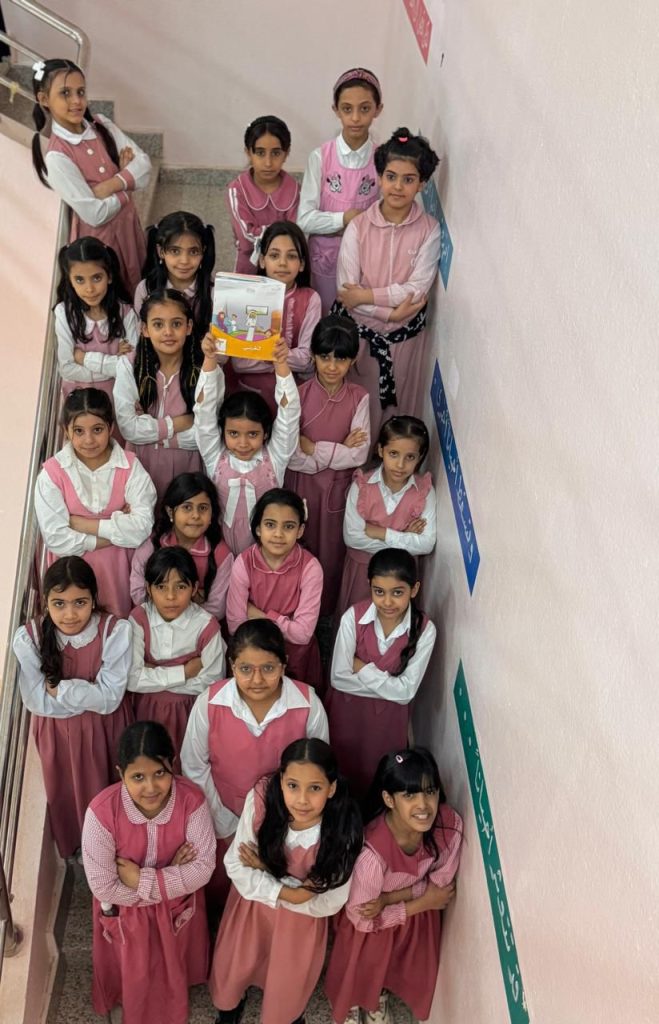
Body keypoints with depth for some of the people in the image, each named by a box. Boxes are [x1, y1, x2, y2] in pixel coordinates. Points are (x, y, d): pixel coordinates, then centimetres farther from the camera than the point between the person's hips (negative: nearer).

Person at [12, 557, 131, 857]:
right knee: (67, 795, 24)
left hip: (105, 729, -1)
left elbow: (109, 698, -24)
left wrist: (60, 689, -25)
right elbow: (37, 701, -19)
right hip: (58, 733, 1)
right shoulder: (28, 638, -23)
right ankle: (75, 848, 54)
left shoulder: (115, 631, -27)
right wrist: (89, 694, -21)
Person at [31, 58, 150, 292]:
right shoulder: (57, 157, -23)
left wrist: (109, 186, -24)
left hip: (128, 222, 6)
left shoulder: (101, 124, -5)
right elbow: (96, 215, -25)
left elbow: (144, 164, -10)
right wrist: (127, 178, -13)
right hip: (99, 236, -6)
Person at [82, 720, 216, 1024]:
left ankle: (176, 997, 61)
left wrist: (143, 880, -29)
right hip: (126, 910, -1)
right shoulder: (102, 812, -35)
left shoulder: (192, 800, -31)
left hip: (179, 904, 1)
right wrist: (171, 874, -26)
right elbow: (103, 887, -28)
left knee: (175, 964, 28)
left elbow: (203, 869, -24)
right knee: (136, 973, 25)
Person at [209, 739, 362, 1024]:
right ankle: (230, 999, 62)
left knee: (290, 978, 25)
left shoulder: (344, 829, -35)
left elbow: (327, 903, -22)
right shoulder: (261, 800, -33)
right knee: (234, 965, 27)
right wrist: (286, 892, -30)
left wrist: (265, 869, -24)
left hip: (302, 917, -1)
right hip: (252, 903, 1)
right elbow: (236, 866, -19)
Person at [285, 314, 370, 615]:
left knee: (331, 553, 15)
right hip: (301, 486, 0)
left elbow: (359, 455, -14)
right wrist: (338, 452, -19)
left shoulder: (359, 398, -9)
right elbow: (290, 455, -16)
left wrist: (313, 448, -17)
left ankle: (326, 613, 36)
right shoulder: (298, 395, -11)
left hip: (338, 489, 0)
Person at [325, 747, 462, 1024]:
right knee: (359, 970, 24)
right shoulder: (372, 852, -44)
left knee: (400, 965, 28)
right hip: (369, 921, -3)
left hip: (417, 910, 4)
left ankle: (380, 998, 63)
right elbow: (361, 918, -26)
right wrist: (422, 903, -20)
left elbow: (440, 883, -15)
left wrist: (388, 898, -27)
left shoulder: (450, 824, -32)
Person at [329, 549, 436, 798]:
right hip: (347, 710, 0)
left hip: (389, 716, 0)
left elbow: (406, 692, -20)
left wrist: (362, 668, -22)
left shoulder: (424, 630, -22)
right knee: (340, 771, 18)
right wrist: (388, 685, -22)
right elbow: (339, 678, -20)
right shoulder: (353, 617, -23)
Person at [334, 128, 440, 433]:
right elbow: (345, 290, -14)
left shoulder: (429, 230, -10)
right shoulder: (358, 228, -11)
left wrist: (366, 295, -19)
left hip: (403, 335, 0)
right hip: (358, 330, 0)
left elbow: (417, 289, -16)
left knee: (396, 406, 15)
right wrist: (391, 312, -18)